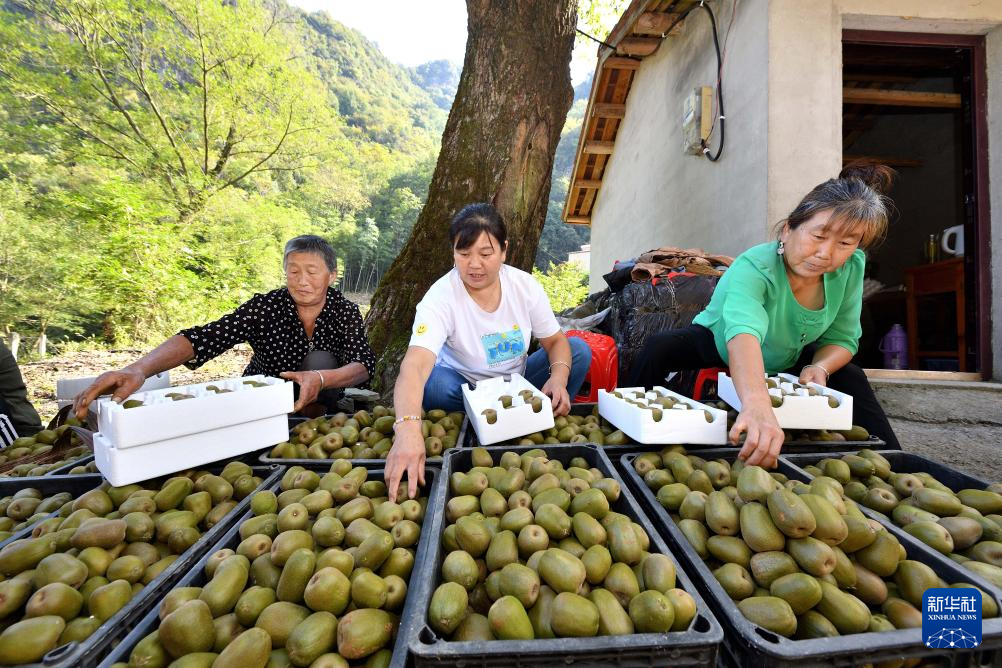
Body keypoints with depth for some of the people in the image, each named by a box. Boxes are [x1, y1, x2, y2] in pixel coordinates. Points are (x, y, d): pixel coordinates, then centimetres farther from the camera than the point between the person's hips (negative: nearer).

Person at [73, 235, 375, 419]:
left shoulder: (344, 311, -16)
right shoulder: (265, 307, -17)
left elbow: (364, 365, -29)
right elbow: (202, 338, -30)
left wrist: (320, 378, -49)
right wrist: (138, 369, -48)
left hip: (313, 403, -2)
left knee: (320, 359, -26)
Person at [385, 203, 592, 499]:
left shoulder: (525, 285, -13)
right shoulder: (441, 296, -26)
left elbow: (555, 341, -6)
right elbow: (415, 366, -41)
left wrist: (558, 377, -30)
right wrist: (408, 430, -59)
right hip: (463, 386, -3)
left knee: (579, 350, -14)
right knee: (431, 383, -35)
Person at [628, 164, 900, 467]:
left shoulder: (852, 267, -18)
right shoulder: (753, 267, -38)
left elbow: (842, 338, -6)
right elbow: (744, 329, -59)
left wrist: (820, 367, -30)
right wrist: (757, 404, -77)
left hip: (787, 360, 6)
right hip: (719, 345, -5)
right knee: (658, 348, -32)